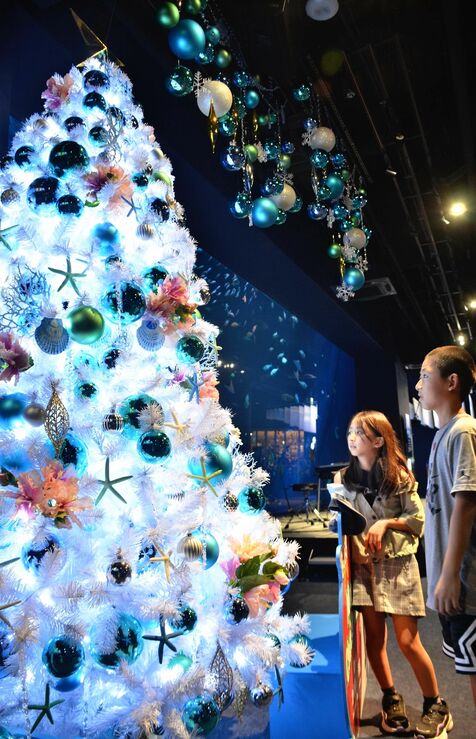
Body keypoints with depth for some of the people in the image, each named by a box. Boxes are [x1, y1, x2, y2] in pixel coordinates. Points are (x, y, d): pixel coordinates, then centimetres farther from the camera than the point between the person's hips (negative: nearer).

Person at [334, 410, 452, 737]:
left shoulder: (399, 476, -6)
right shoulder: (343, 478, 2)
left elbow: (418, 520, -4)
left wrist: (386, 523, -17)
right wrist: (353, 546, -10)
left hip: (398, 563, -3)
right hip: (364, 564, 3)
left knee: (408, 641, 0)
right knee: (374, 638, 7)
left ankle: (435, 706, 22)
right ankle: (391, 700, 29)